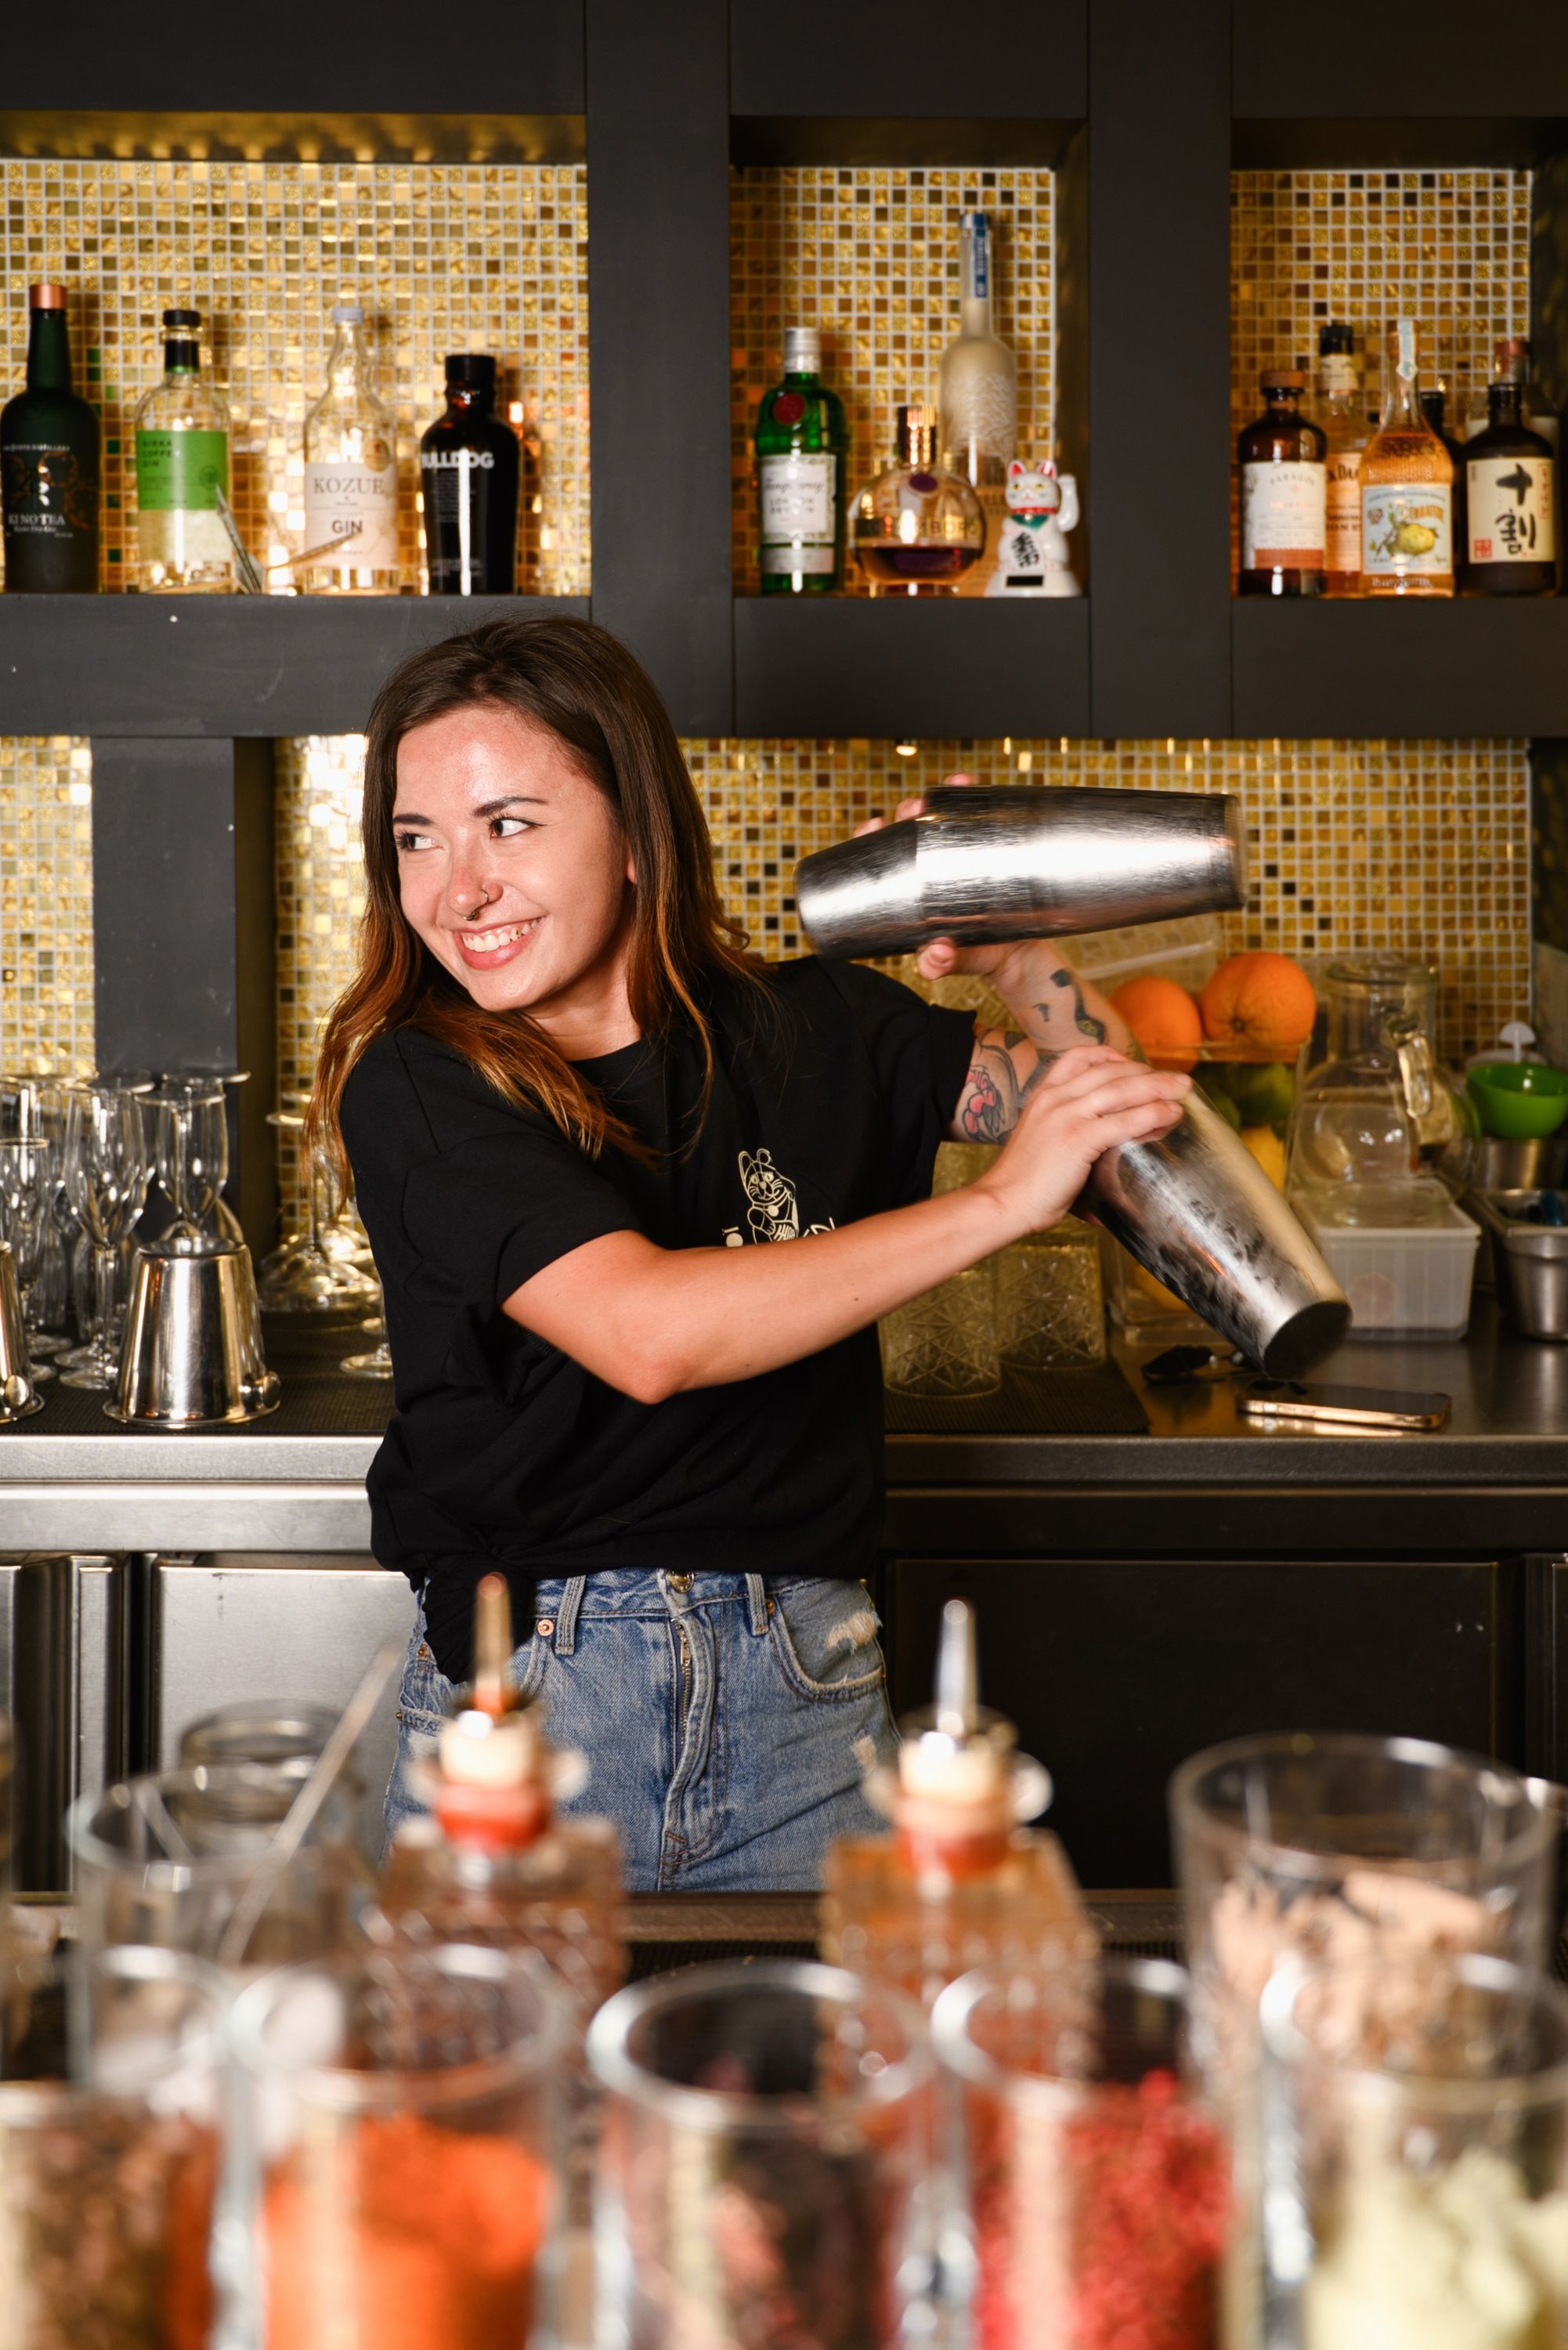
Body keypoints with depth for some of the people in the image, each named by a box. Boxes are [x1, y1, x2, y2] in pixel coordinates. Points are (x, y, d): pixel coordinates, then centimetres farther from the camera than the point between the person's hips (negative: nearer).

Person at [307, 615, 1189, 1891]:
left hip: (799, 1691, 3)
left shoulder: (803, 1030, 2)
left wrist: (1019, 956, -7)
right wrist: (1002, 1201, -22)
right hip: (517, 1687, -2)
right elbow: (647, 1333, -23)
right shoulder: (414, 1083, -9)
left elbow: (1088, 1092, 15)